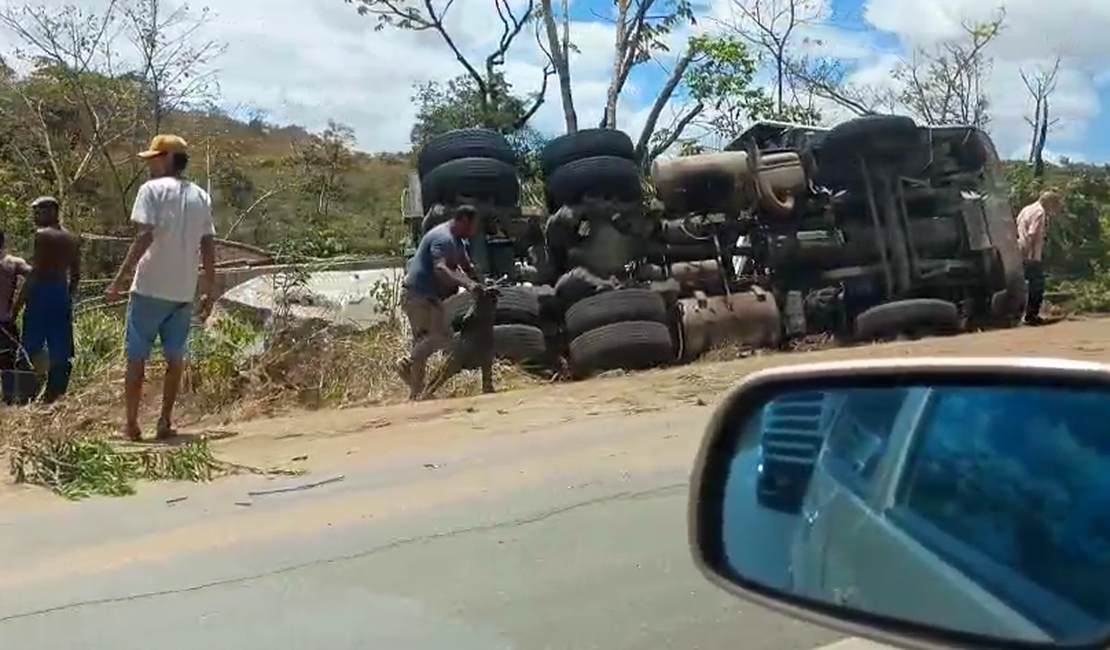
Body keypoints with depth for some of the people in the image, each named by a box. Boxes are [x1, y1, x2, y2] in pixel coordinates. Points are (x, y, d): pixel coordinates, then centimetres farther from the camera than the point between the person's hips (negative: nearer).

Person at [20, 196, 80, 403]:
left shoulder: (42, 235, -9)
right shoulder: (71, 239, 12)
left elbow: (36, 271, -15)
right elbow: (76, 274, 14)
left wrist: (21, 300, -12)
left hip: (42, 292, -7)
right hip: (62, 293, 7)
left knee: (32, 345, -2)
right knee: (60, 347, 7)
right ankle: (56, 390, 10)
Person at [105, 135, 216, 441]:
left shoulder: (152, 189, -5)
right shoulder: (201, 197, 10)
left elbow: (144, 237, -15)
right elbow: (208, 247, 8)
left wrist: (119, 279, -12)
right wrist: (208, 292, 13)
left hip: (150, 288, -4)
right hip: (184, 292, 4)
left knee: (136, 357, 6)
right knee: (175, 359, 12)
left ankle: (131, 423, 9)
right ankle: (165, 422, 11)